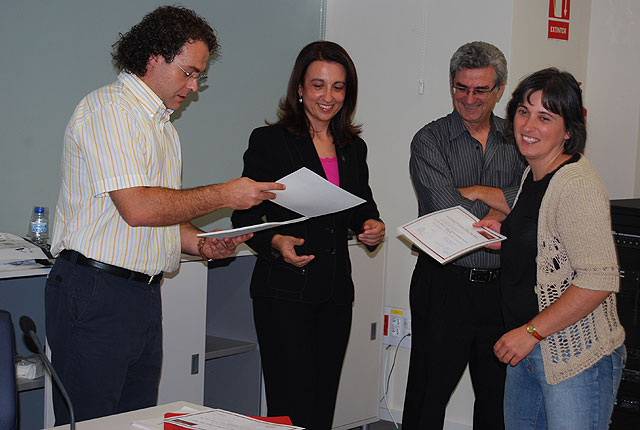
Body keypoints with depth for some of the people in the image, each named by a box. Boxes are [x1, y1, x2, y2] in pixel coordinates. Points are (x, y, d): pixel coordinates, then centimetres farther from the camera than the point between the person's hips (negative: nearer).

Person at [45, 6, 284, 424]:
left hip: (145, 293, 9)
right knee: (88, 423, -5)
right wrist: (223, 195, -12)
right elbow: (137, 207, -20)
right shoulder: (108, 109, -11)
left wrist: (202, 244, 5)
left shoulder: (162, 122, 20)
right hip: (95, 293, -9)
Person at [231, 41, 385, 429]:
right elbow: (245, 217, -3)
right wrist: (276, 242, -22)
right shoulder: (269, 142, -2)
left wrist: (372, 227, -1)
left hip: (336, 294, 5)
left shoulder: (354, 148, 14)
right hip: (284, 294, -5)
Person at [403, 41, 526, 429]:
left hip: (502, 287, 3)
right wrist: (505, 205, -8)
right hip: (445, 285, -3)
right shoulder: (430, 141, -2)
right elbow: (447, 209, -16)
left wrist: (476, 192, -13)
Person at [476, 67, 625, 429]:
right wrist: (506, 235, 7)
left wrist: (531, 331, -21)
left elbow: (600, 280, -25)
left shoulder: (578, 186, -19)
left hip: (576, 357, -9)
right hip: (530, 351, 9)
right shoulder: (533, 175, 10)